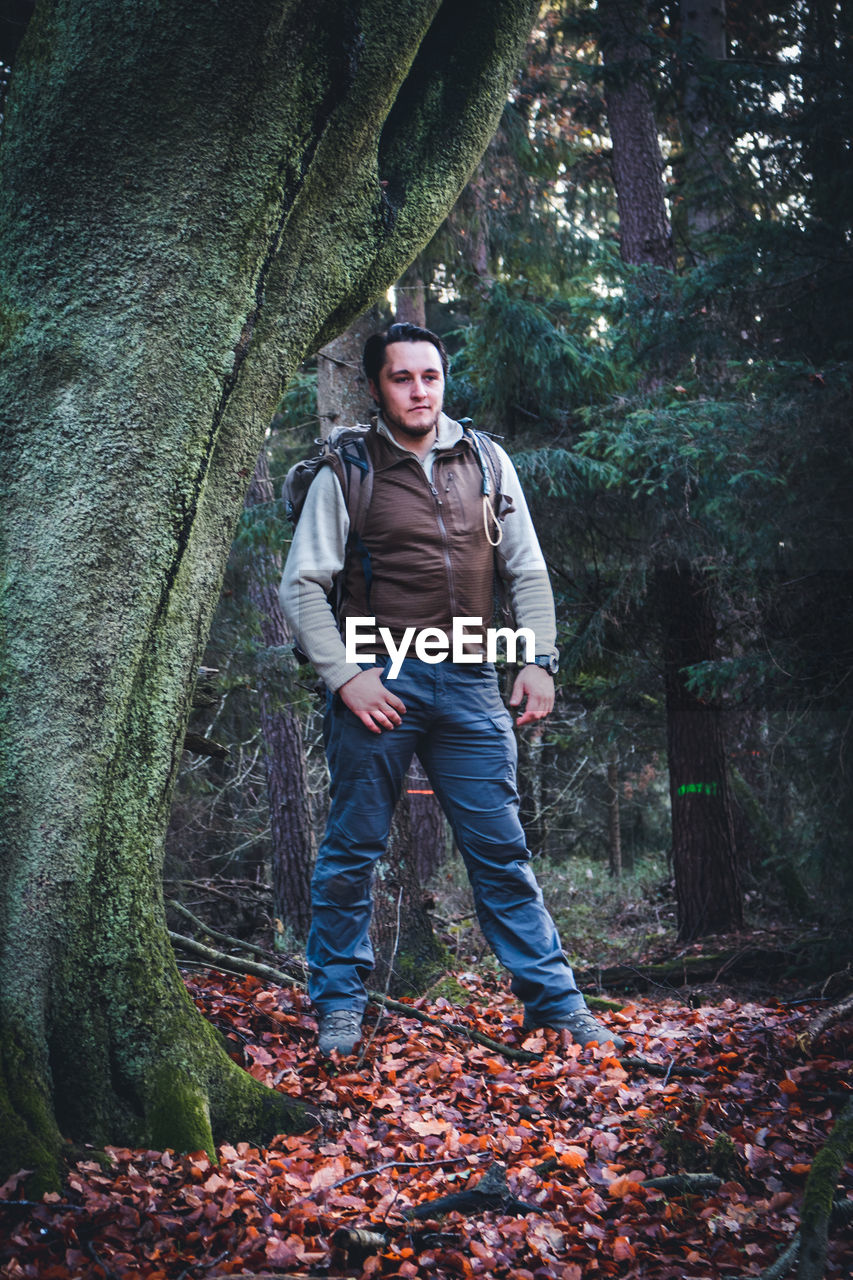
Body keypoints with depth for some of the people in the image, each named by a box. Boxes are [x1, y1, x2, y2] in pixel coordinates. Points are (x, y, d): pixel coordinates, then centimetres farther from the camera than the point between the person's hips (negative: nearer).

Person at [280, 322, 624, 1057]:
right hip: (379, 680, -2)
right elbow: (301, 587, -1)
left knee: (502, 850, 5)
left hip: (470, 683, 3)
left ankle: (556, 1002, 11)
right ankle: (340, 1009, 17)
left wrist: (540, 660, 4)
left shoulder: (486, 463, 11)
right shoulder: (348, 472, 1)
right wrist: (346, 676, -11)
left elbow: (528, 572, 15)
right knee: (353, 851, 4)